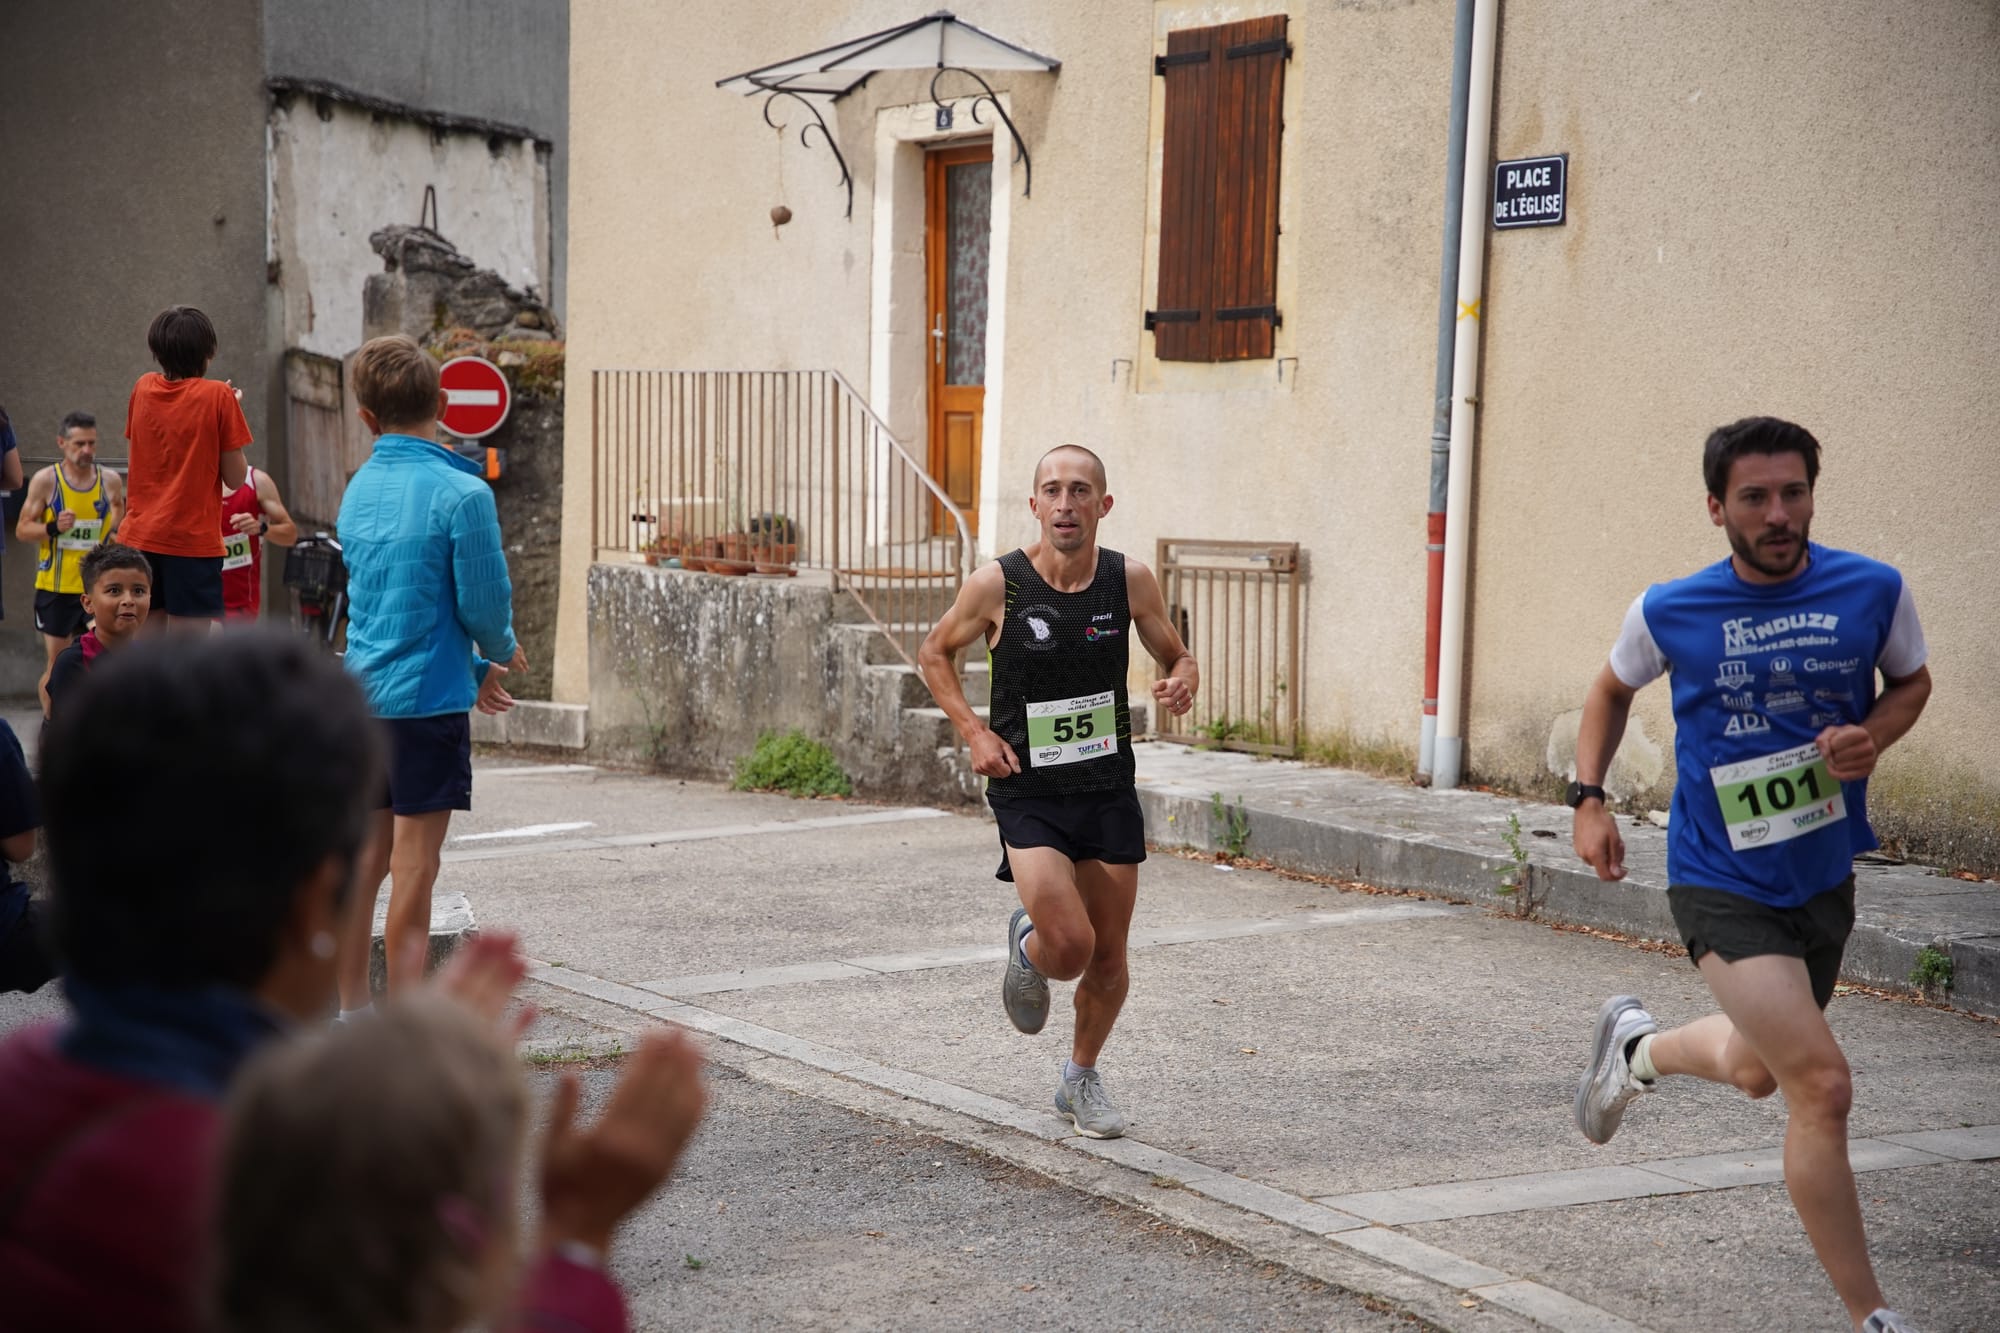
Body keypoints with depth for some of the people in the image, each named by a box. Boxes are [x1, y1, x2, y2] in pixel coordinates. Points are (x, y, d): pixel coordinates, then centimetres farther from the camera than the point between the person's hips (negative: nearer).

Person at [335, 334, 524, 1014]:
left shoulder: (358, 490, 9)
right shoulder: (462, 493, -13)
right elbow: (485, 603, -11)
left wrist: (476, 667, 19)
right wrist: (503, 651, 12)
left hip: (362, 697, 7)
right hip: (429, 699, -7)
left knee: (363, 858, 13)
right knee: (414, 867, -2)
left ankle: (353, 1011, 20)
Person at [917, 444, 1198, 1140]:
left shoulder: (1130, 580, -5)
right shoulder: (997, 585, -11)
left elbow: (1177, 657, 10)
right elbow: (934, 653, 5)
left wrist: (1182, 680, -14)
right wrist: (974, 731, -8)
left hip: (1109, 789, 3)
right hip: (1027, 791, -3)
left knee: (1108, 960, 10)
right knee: (1069, 947, -19)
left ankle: (1081, 1077, 37)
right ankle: (1026, 946, 19)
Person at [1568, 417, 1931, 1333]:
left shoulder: (1874, 591, -8)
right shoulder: (1669, 613, -10)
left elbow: (1911, 681, 10)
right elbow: (1613, 688, 10)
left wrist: (1872, 735, -11)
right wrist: (1588, 797, -2)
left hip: (1825, 879, 4)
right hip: (1723, 887, -4)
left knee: (1756, 1071, 24)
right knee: (1821, 1086, -16)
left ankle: (1637, 1048, 57)